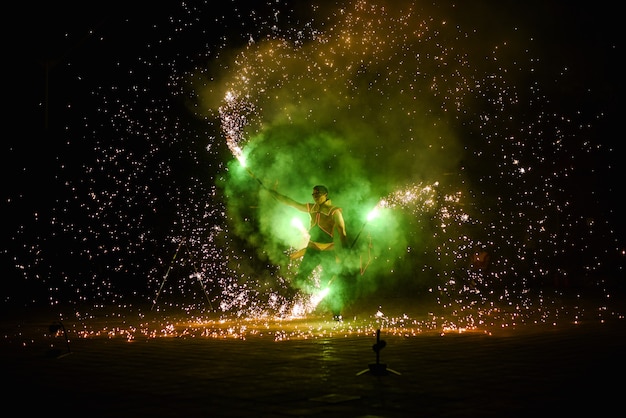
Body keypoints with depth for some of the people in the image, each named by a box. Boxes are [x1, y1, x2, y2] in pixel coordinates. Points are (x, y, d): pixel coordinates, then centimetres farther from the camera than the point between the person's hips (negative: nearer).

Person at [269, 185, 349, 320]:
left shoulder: (334, 211, -6)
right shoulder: (311, 208, 9)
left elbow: (342, 233, -11)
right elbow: (290, 202, 14)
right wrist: (272, 192, 13)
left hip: (328, 252, -4)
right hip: (312, 249, 4)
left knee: (329, 284, -2)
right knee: (298, 281, -7)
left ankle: (337, 313, 12)